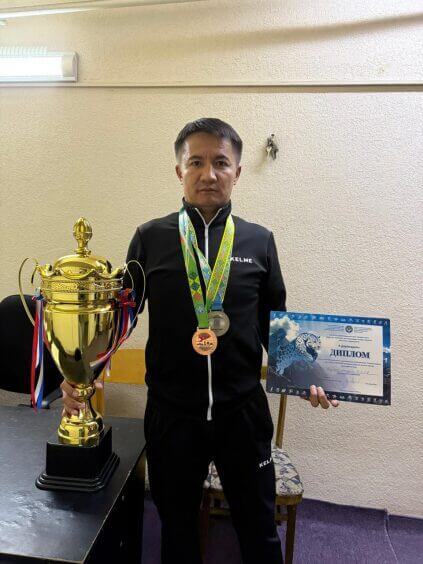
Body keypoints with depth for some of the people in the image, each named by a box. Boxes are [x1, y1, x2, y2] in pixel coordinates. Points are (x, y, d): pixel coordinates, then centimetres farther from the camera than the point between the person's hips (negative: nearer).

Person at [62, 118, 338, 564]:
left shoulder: (259, 241, 0)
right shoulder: (150, 238, -2)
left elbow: (275, 325, 6)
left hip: (243, 411, 1)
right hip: (170, 413, 0)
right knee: (176, 526, 22)